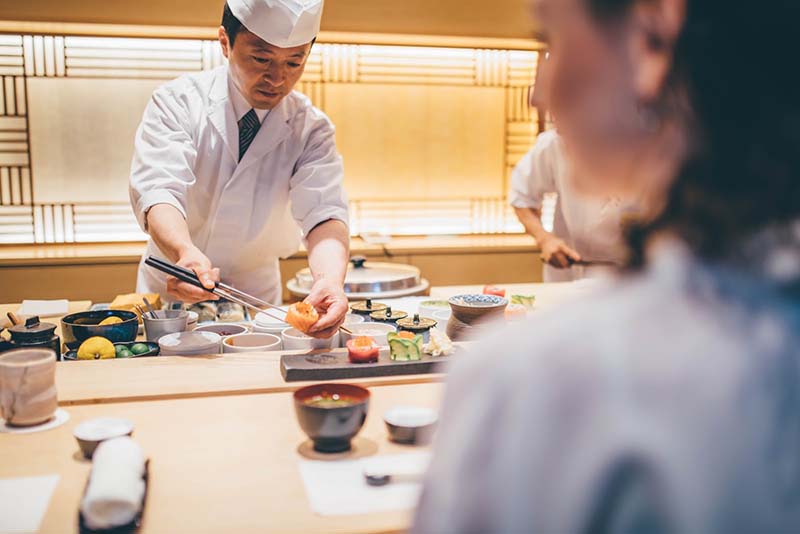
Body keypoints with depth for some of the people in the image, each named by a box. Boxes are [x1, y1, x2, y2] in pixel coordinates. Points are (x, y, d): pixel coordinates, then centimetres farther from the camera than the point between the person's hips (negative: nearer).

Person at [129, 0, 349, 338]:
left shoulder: (311, 129, -8)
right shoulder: (177, 102, -12)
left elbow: (324, 213, -21)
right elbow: (159, 190, -24)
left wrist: (330, 279, -43)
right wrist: (185, 251, -46)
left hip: (256, 296, 1)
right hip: (171, 289, 0)